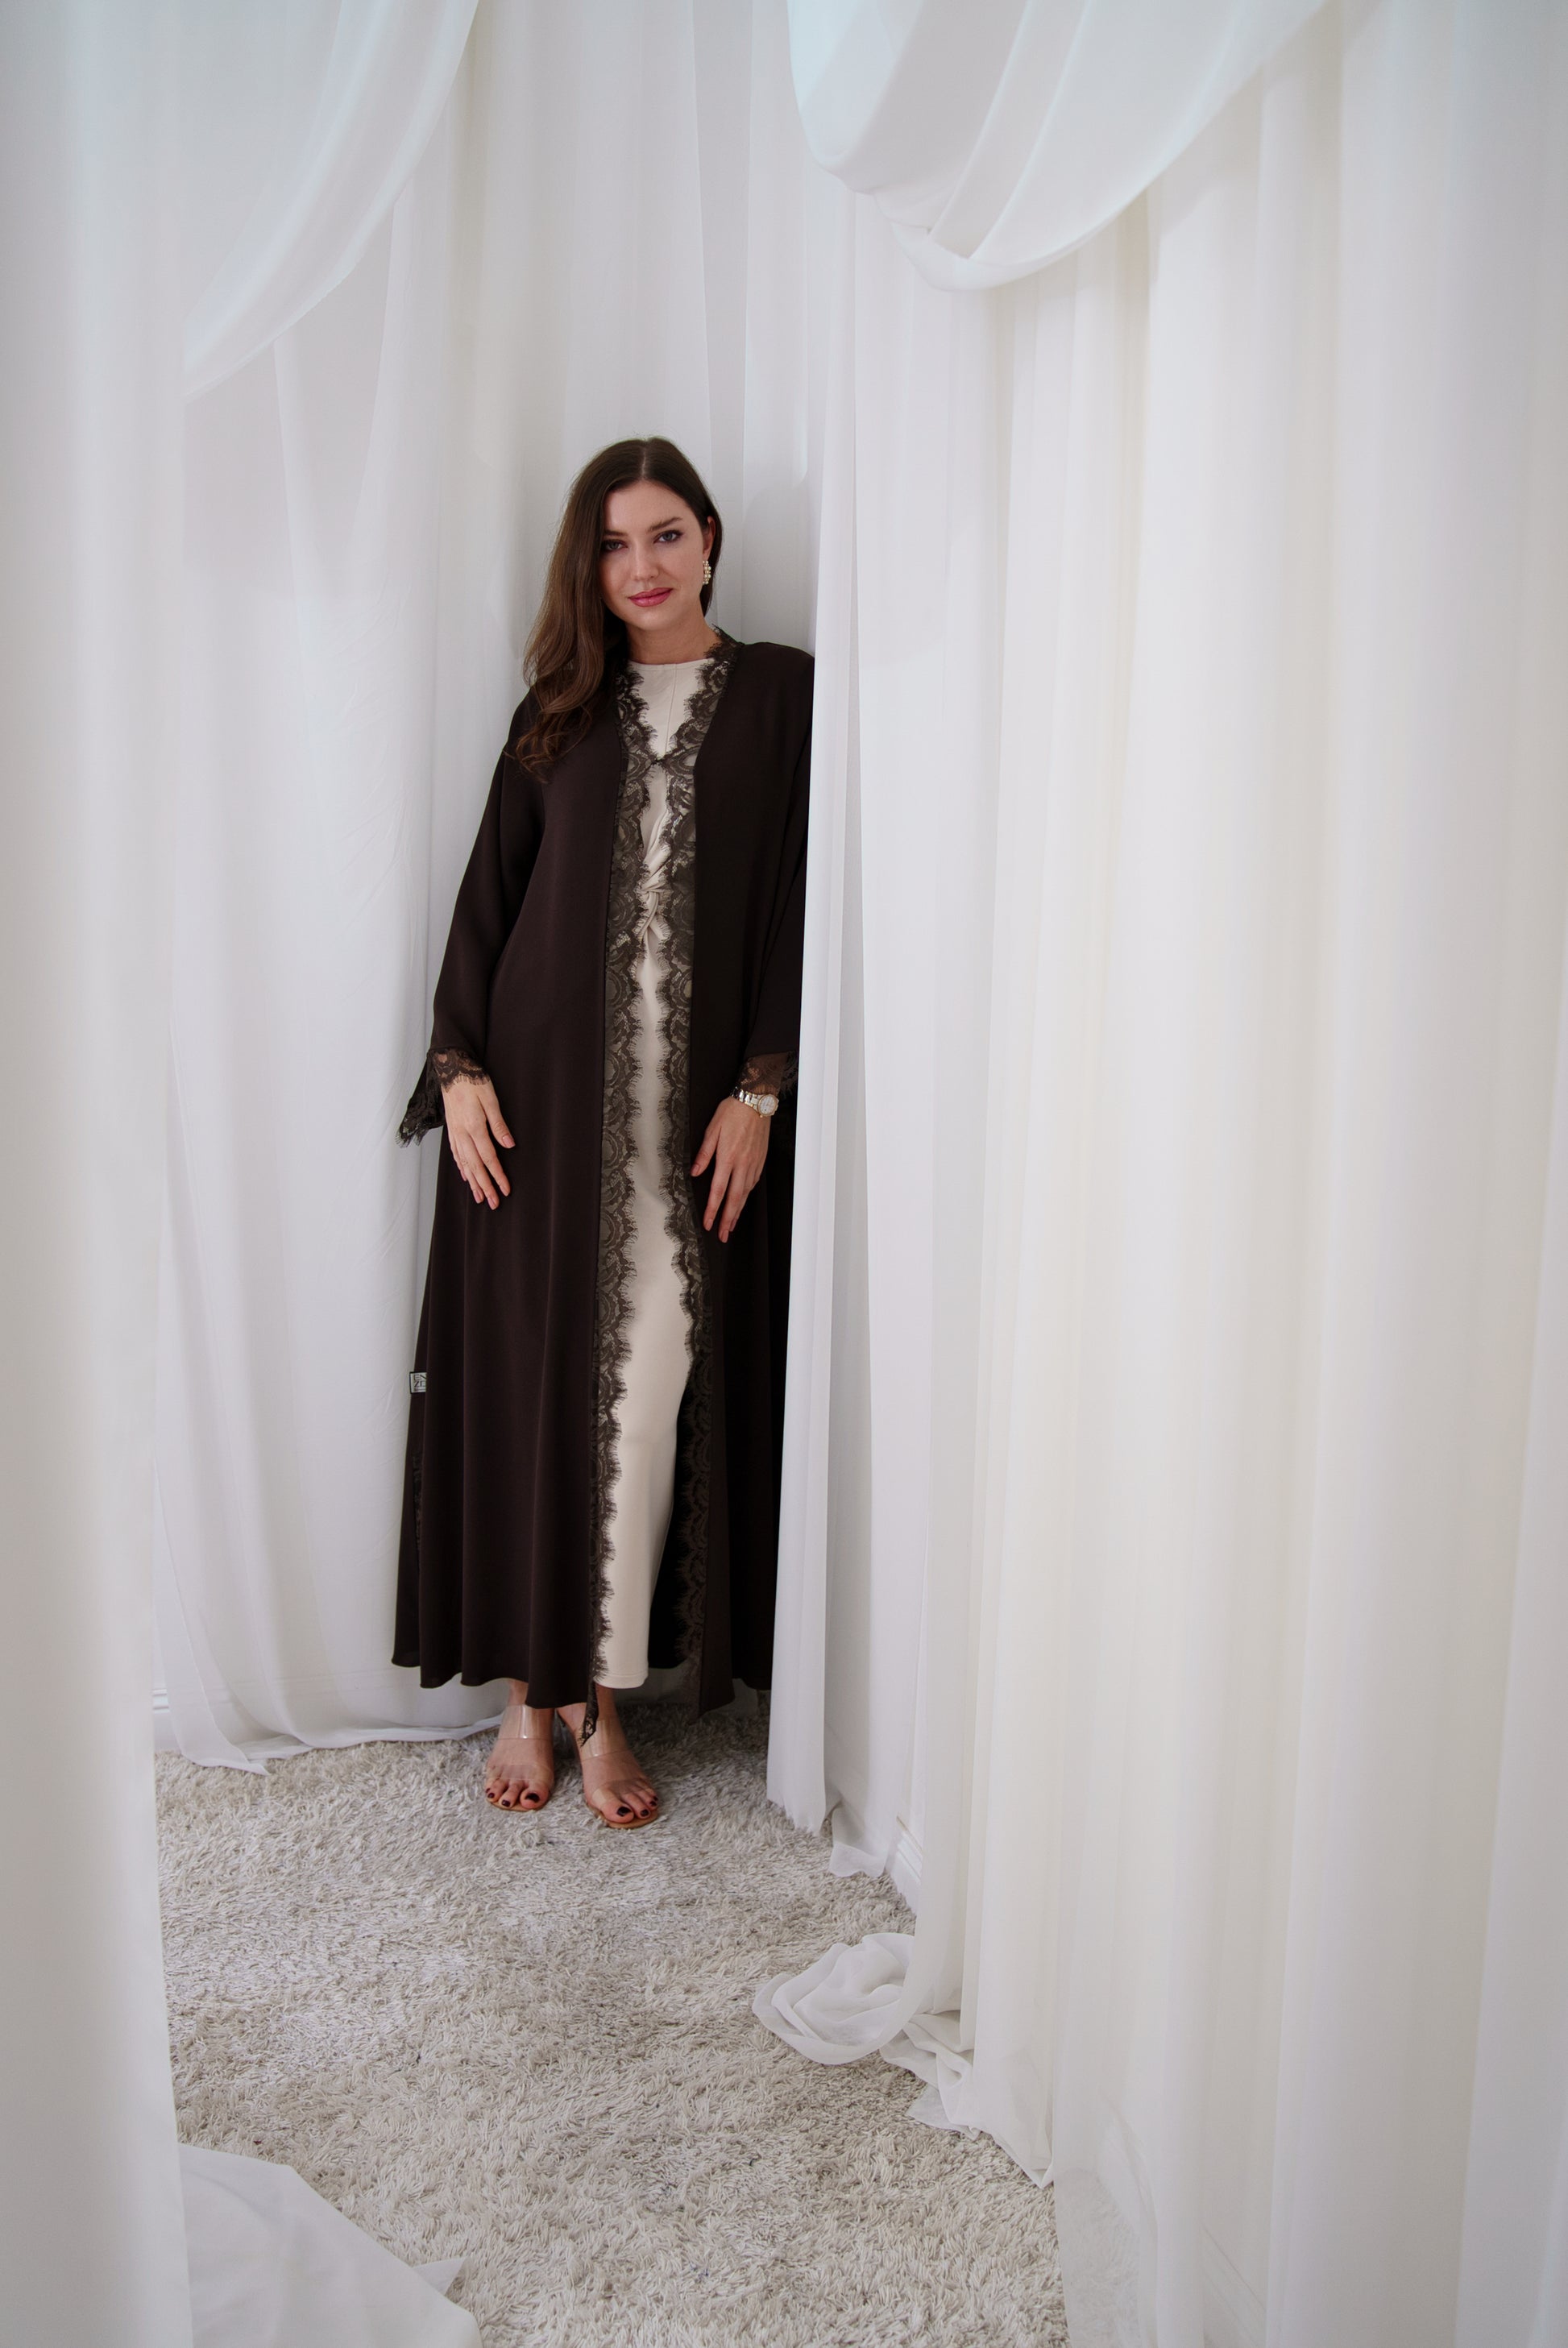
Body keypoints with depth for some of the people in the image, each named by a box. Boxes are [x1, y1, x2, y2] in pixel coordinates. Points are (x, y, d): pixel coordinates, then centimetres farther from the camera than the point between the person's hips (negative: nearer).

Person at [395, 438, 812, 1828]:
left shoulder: (781, 693, 5)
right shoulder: (562, 709, 12)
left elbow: (799, 906, -1)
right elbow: (489, 891, 10)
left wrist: (759, 1089, -8)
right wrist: (460, 1064, -2)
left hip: (698, 1099, -2)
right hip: (544, 1087, 2)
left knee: (652, 1387, -2)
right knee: (529, 1380, 3)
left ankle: (600, 1695, 11)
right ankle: (531, 1685, 15)